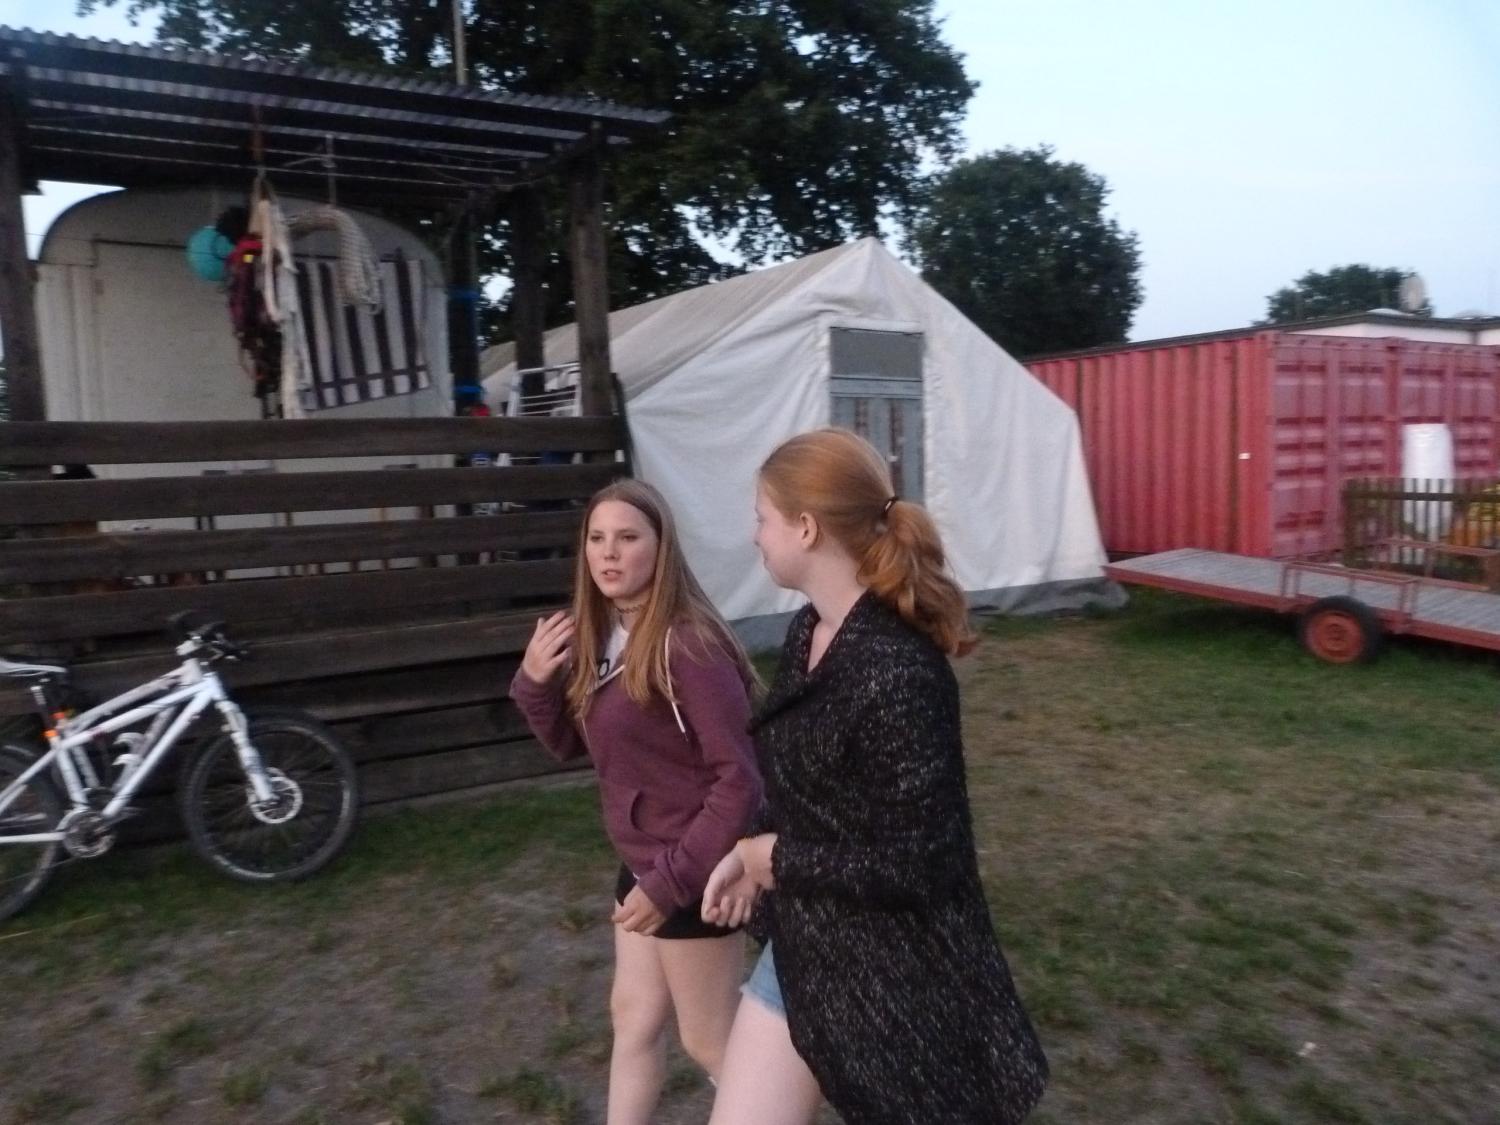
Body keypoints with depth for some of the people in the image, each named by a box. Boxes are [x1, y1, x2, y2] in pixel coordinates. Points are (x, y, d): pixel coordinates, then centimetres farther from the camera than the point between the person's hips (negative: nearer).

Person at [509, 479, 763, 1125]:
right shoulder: (599, 638, 1)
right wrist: (535, 680, -8)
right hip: (643, 861, 9)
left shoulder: (687, 646, -25)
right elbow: (570, 745, 10)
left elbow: (739, 778, -25)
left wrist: (671, 880, -24)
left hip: (694, 870, -8)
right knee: (633, 1016, 23)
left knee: (711, 1042, 12)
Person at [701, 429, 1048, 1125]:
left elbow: (912, 864, -26)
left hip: (897, 970, -8)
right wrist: (750, 853, -3)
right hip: (804, 948, 8)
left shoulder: (899, 673, -28)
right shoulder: (808, 632, 0)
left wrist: (772, 858, -15)